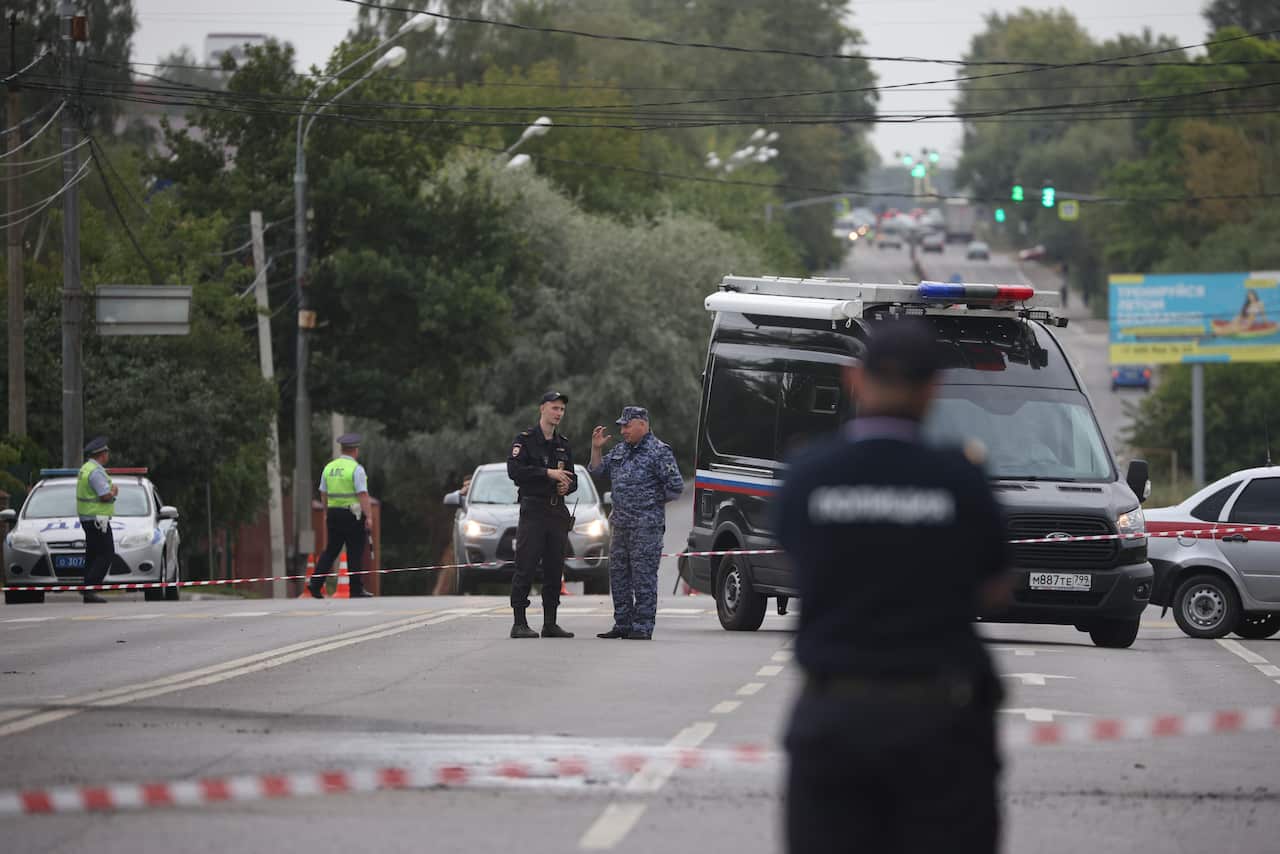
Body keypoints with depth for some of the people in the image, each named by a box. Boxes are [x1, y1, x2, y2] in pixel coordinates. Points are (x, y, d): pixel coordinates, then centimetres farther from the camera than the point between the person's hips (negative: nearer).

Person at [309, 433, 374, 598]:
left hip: (333, 513, 6)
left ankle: (316, 585, 0)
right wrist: (368, 517, -16)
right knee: (355, 553, 1)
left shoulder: (329, 467, 8)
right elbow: (363, 495, -17)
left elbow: (323, 493, 15)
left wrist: (327, 513, 25)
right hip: (353, 515, -6)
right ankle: (356, 590, 3)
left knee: (330, 551, 10)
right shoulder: (356, 469, -11)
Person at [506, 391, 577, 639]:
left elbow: (572, 478, 22)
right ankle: (519, 623, -7)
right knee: (526, 567, -8)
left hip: (558, 512, 6)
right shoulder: (525, 440, -2)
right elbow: (514, 470, -16)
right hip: (533, 509, -6)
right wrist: (548, 473, -21)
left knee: (555, 570, 6)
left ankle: (550, 623, 11)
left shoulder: (563, 444, 17)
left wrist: (567, 486, -2)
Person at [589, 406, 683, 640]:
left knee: (644, 577, -6)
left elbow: (676, 487, -11)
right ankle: (623, 625, 18)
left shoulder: (659, 452, -9)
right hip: (621, 524, 8)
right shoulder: (620, 451, 14)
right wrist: (596, 448, 7)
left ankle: (642, 627, -4)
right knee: (618, 575, 11)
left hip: (646, 525, -8)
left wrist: (653, 502, -1)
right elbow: (597, 470, 22)